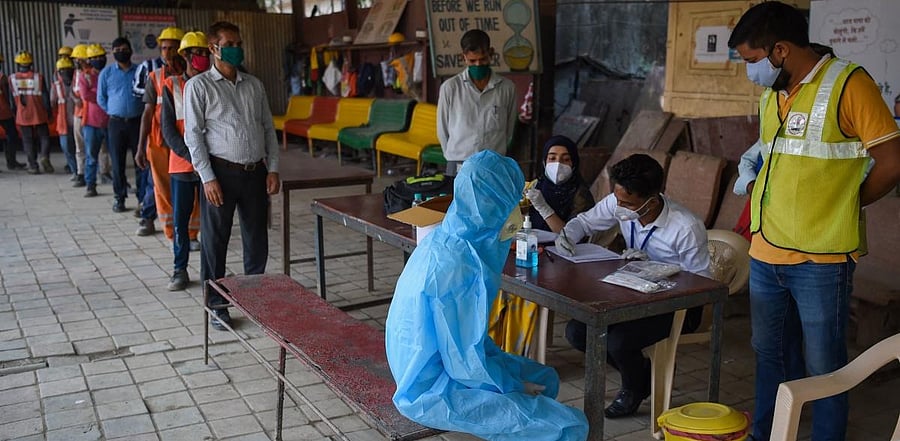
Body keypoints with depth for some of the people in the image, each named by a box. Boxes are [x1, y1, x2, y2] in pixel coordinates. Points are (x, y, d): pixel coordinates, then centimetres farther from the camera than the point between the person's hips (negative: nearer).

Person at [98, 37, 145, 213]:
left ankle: (143, 198, 6)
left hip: (137, 121, 0)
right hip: (116, 123, 0)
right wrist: (114, 112, 10)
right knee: (117, 163, 3)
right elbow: (101, 98, 13)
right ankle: (119, 198, 11)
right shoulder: (107, 72, 6)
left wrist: (138, 110, 6)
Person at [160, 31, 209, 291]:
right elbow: (167, 129, -3)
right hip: (181, 164, 0)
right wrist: (190, 154, -16)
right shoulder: (172, 86, 1)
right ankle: (180, 269, 18)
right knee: (180, 219, 5)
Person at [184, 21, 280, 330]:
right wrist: (208, 178, -13)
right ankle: (216, 305, 18)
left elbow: (268, 128, 13)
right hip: (222, 172, -4)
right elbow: (193, 135, -6)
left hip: (255, 172, 4)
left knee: (257, 240, 11)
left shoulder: (254, 85, 11)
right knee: (215, 241, 5)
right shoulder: (199, 86, -3)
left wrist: (272, 169, 4)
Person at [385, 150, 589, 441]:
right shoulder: (457, 267, -30)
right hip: (436, 388, -10)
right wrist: (513, 385, -8)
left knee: (545, 379, 23)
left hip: (437, 363, 10)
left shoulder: (448, 237, -1)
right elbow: (466, 364, -23)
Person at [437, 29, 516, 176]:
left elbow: (509, 131, 12)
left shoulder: (506, 88, 4)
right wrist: (455, 159, 11)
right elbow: (443, 131, 8)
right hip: (459, 167, -1)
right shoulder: (449, 88, 1)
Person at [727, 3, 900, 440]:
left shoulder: (847, 83, -10)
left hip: (820, 258, -7)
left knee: (823, 367, 5)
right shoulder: (771, 95, 11)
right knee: (768, 355, 17)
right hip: (766, 254, 7)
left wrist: (841, 206, 0)